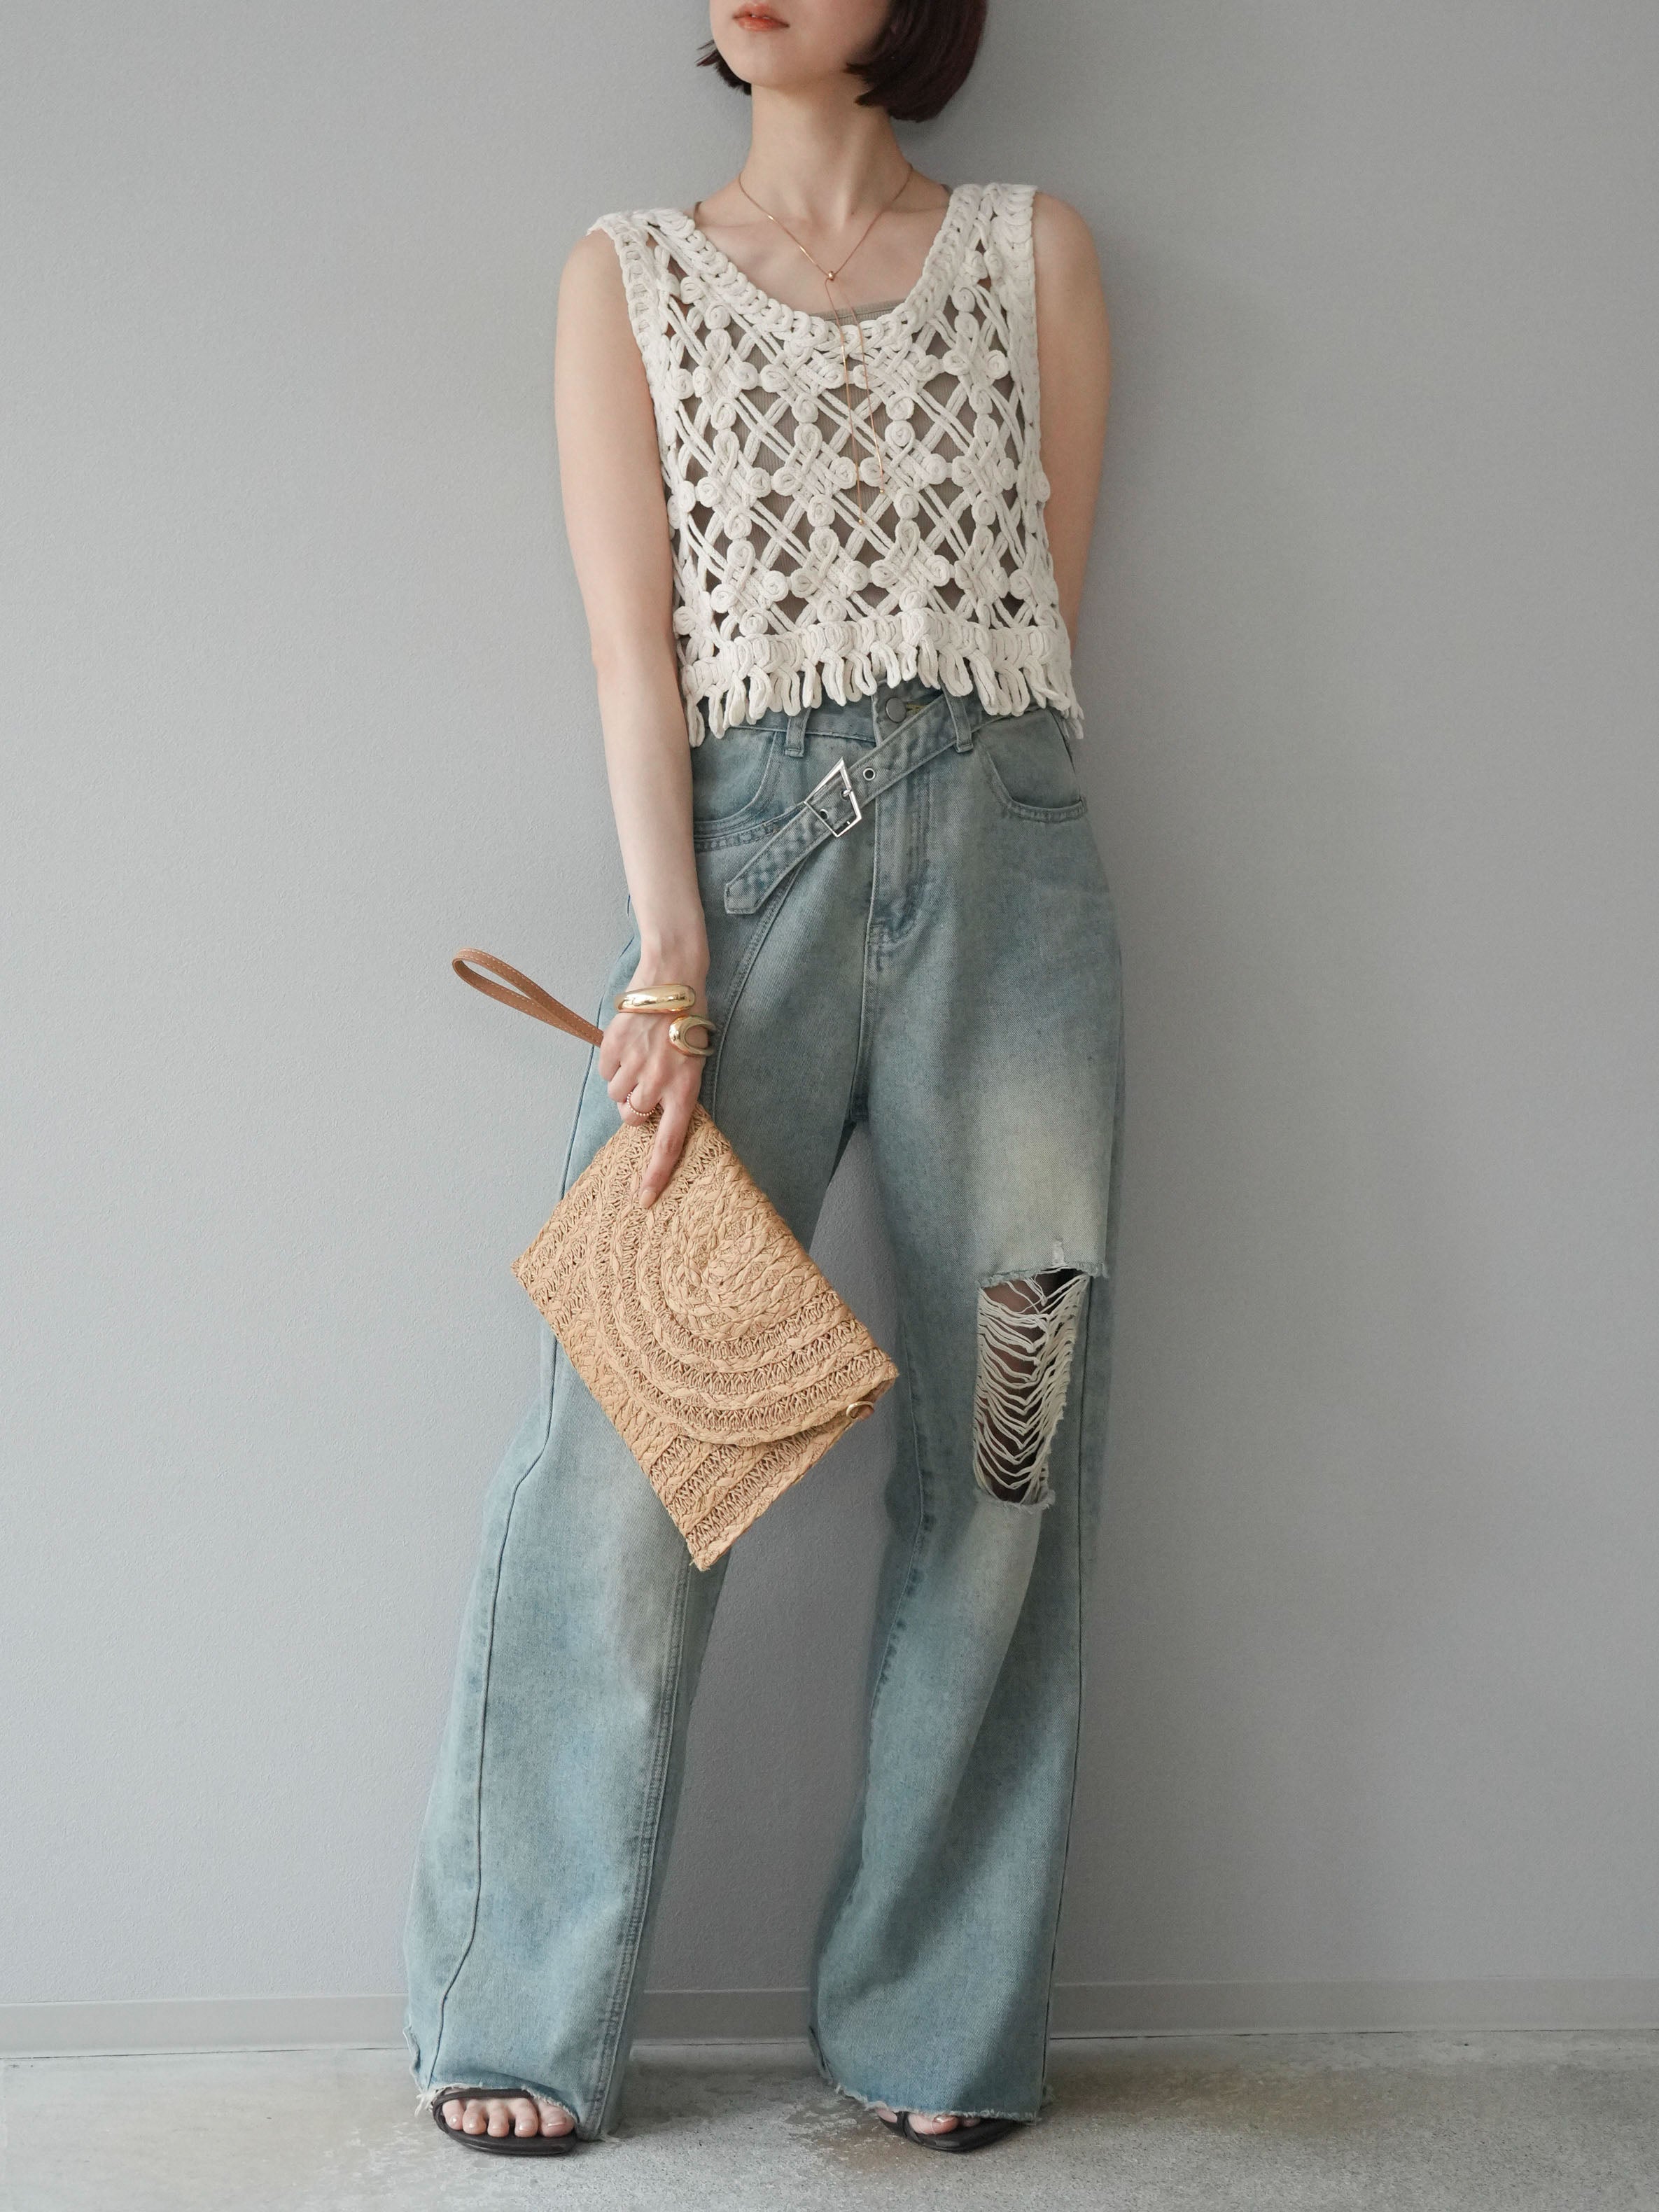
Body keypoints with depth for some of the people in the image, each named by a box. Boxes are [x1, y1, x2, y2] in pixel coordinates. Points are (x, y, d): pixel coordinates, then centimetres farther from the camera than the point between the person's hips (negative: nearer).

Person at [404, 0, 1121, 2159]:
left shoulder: (1033, 250, 14)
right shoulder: (629, 273, 13)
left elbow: (1043, 601, 11)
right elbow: (633, 642, 2)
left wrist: (934, 807, 2)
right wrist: (675, 972, -8)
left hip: (1002, 857, 1)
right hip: (737, 850, -1)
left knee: (1000, 1462, 1)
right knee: (626, 1453, -5)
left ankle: (941, 2025, 14)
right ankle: (523, 2022, 9)